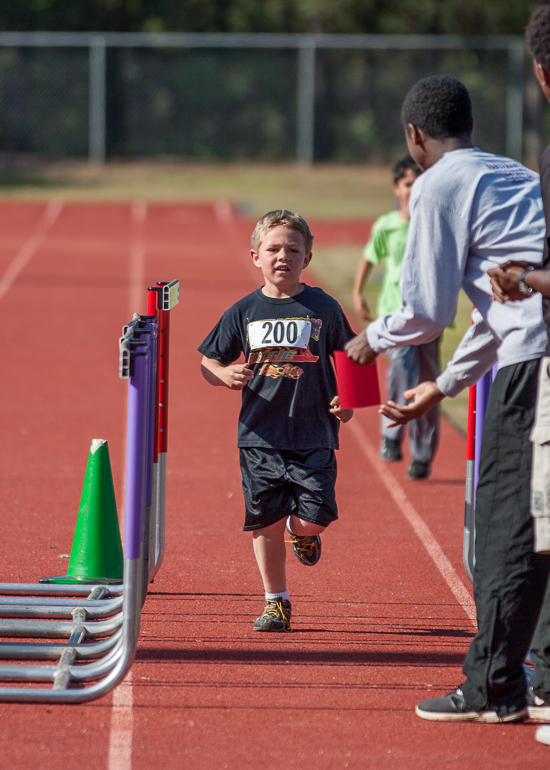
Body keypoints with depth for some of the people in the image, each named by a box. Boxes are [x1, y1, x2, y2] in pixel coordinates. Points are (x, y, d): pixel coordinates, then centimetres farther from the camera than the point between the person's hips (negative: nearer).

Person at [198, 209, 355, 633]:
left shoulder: (323, 308, 1)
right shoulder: (244, 311, 3)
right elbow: (210, 360, 11)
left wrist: (346, 400, -6)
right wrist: (226, 375, -11)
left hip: (314, 434, -1)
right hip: (261, 435, 1)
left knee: (313, 517, -9)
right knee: (266, 521, 2)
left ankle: (301, 532, 28)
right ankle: (276, 602, 15)